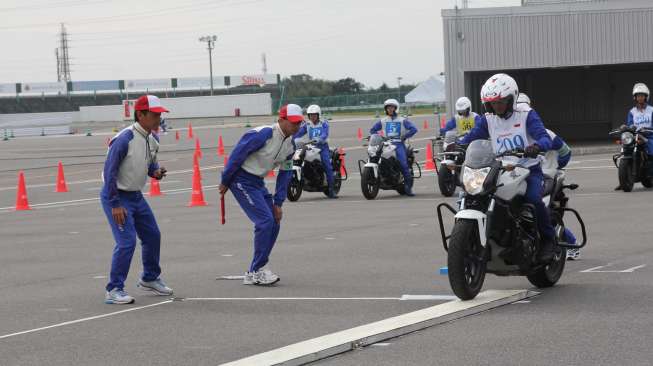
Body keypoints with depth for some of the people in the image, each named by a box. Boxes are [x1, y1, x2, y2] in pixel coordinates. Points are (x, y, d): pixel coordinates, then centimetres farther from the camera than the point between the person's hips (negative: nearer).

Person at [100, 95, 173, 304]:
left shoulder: (153, 140, 1)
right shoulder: (124, 139, -24)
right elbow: (110, 172, -23)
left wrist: (155, 172, -7)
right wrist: (115, 205, -23)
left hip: (136, 196, 9)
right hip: (116, 196, -9)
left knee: (153, 236, 17)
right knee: (127, 242, -16)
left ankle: (150, 279, 38)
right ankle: (114, 290, -6)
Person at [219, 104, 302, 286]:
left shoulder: (290, 144, 4)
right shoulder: (264, 134, -22)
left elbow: (285, 174, 10)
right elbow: (237, 154, -20)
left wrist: (278, 203, 5)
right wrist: (225, 182, -14)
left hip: (258, 182, 9)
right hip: (241, 180, -9)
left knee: (274, 224, 5)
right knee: (265, 221, -16)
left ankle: (257, 270, 16)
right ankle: (255, 272, -7)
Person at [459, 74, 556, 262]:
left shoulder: (527, 115, -3)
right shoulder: (487, 120, 9)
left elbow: (546, 138, -15)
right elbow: (470, 138, -1)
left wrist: (536, 146, -39)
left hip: (529, 170, -4)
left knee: (533, 198, -33)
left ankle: (548, 239, -11)